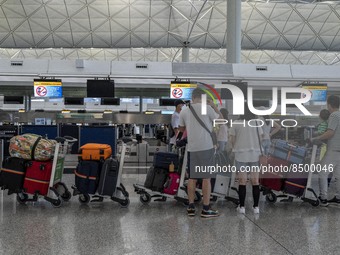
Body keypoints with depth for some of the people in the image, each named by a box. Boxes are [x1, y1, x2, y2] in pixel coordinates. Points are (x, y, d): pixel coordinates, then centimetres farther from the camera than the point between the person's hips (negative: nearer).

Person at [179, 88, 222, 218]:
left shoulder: (184, 111, 5)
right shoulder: (207, 108, -6)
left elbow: (181, 129, 20)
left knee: (192, 177, 12)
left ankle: (191, 207, 14)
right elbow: (220, 119, 10)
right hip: (206, 147, -4)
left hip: (192, 148, 4)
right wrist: (214, 105, 19)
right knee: (206, 177, 1)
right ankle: (206, 209, 4)